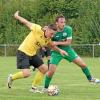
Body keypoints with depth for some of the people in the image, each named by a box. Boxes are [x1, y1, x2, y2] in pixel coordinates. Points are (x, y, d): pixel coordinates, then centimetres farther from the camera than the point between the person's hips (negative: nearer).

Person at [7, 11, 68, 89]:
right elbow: (26, 22, -9)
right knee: (26, 74, -21)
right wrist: (17, 16, 2)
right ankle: (11, 78, 9)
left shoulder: (48, 40, 0)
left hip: (32, 54, 8)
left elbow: (52, 46, 22)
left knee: (44, 69, 7)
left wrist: (60, 50, 6)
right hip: (23, 52, -8)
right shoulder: (38, 29, -21)